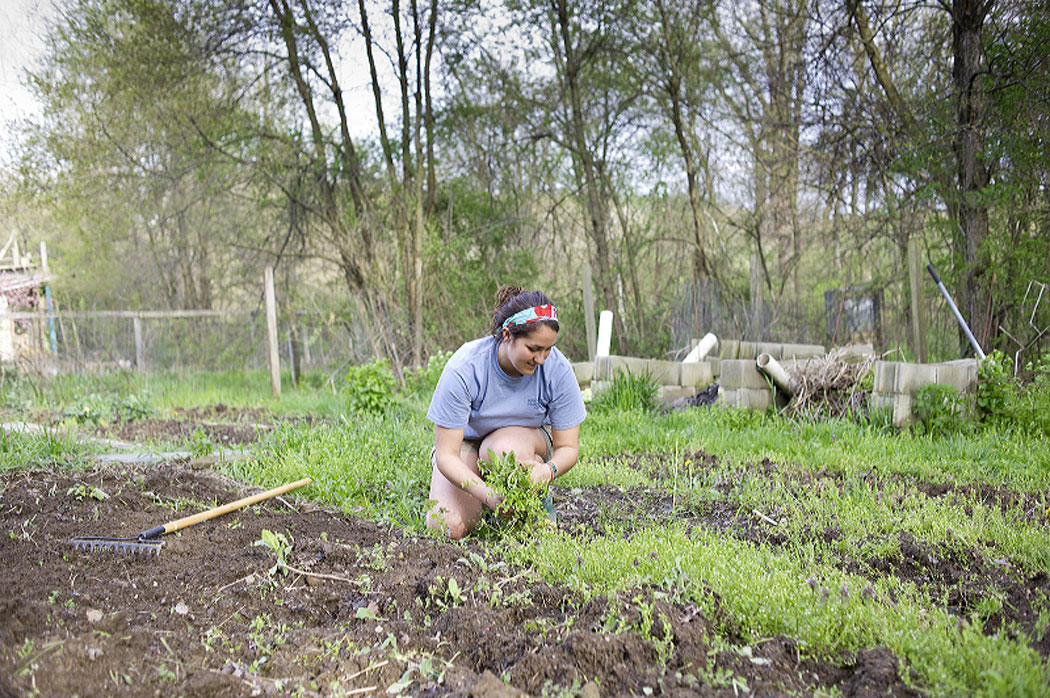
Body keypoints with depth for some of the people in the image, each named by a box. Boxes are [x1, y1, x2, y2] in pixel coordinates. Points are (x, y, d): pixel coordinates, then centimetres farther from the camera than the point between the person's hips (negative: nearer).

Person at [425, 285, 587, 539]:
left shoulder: (557, 369, -24)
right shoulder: (463, 369, -30)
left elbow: (568, 447, -15)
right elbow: (446, 455, -28)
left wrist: (548, 471, -39)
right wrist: (487, 494, -44)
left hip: (526, 436, 1)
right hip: (466, 441, 0)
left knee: (507, 448, -38)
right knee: (448, 527, -22)